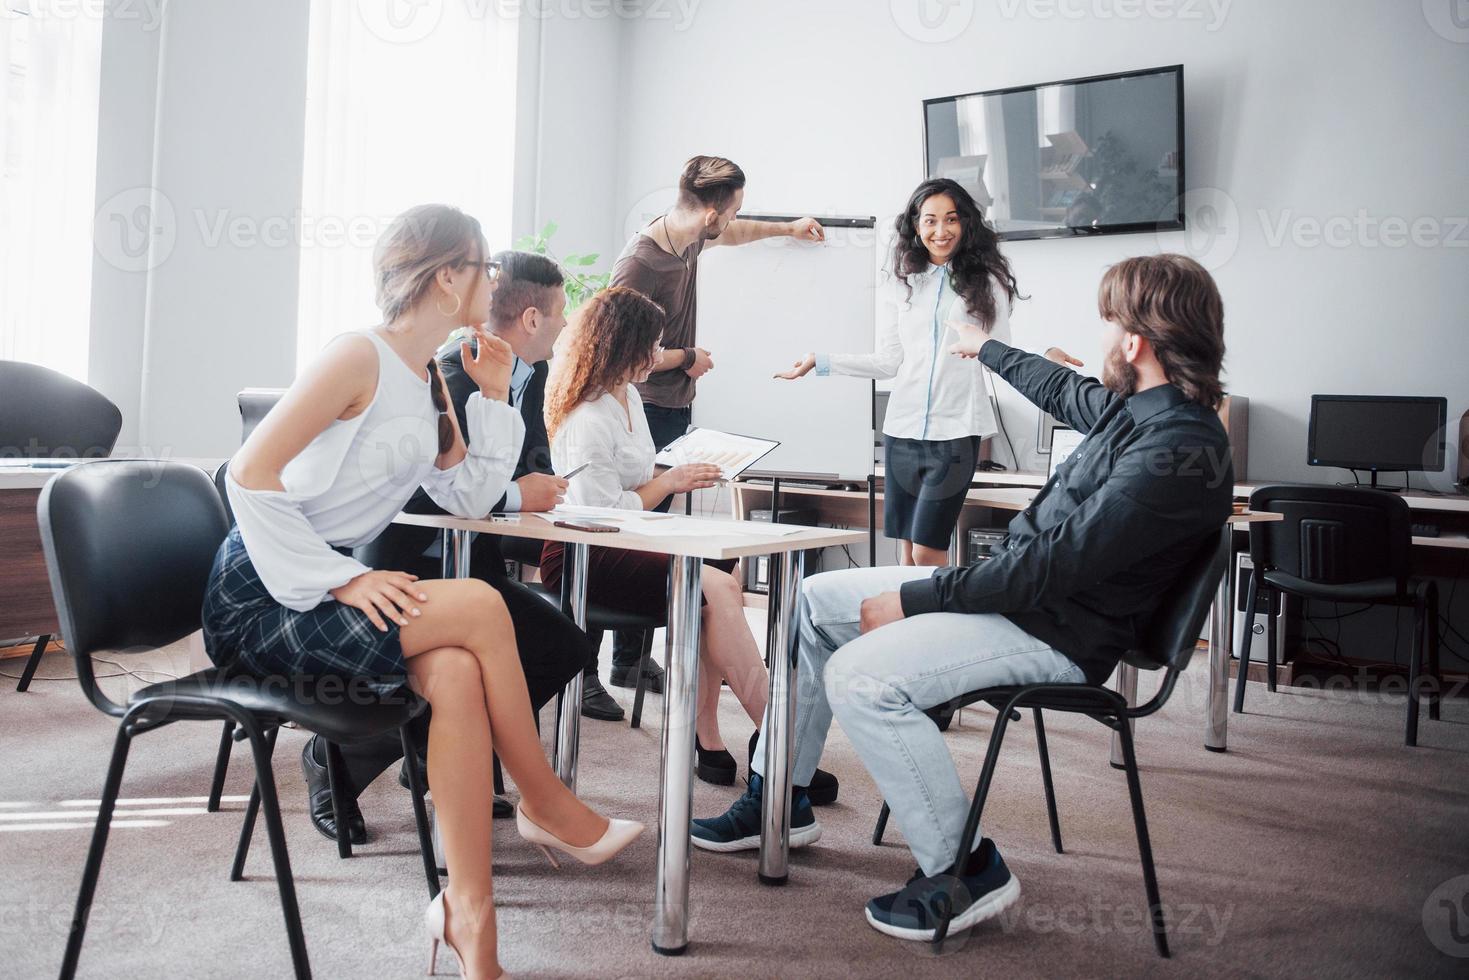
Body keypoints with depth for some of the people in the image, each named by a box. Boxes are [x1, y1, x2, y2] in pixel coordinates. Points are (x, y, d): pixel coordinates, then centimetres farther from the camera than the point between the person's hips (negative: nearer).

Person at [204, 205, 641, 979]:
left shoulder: (428, 382, 14)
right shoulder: (361, 358, -13)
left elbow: (469, 499, 13)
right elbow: (250, 474, -18)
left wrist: (493, 396, 8)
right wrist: (338, 579, -23)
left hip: (322, 591, 7)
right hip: (259, 600, -7)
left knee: (456, 673, -22)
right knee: (479, 606, -23)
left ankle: (469, 915, -20)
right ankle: (545, 806, -5)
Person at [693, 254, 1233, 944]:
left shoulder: (1182, 450, -23)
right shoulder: (1137, 405, 6)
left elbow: (1055, 565, -27)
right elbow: (1059, 389, 29)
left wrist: (914, 598, -20)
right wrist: (985, 348, 44)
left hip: (1057, 633, -10)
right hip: (1019, 586, 10)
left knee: (859, 676, -28)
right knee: (814, 601, 10)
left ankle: (965, 870, -10)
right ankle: (780, 802, 18)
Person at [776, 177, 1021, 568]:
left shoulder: (985, 283, 3)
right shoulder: (903, 285, 11)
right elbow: (888, 362, 11)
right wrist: (820, 362, 6)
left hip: (955, 430, -3)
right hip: (903, 429, 3)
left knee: (927, 550, -8)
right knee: (906, 548, 8)